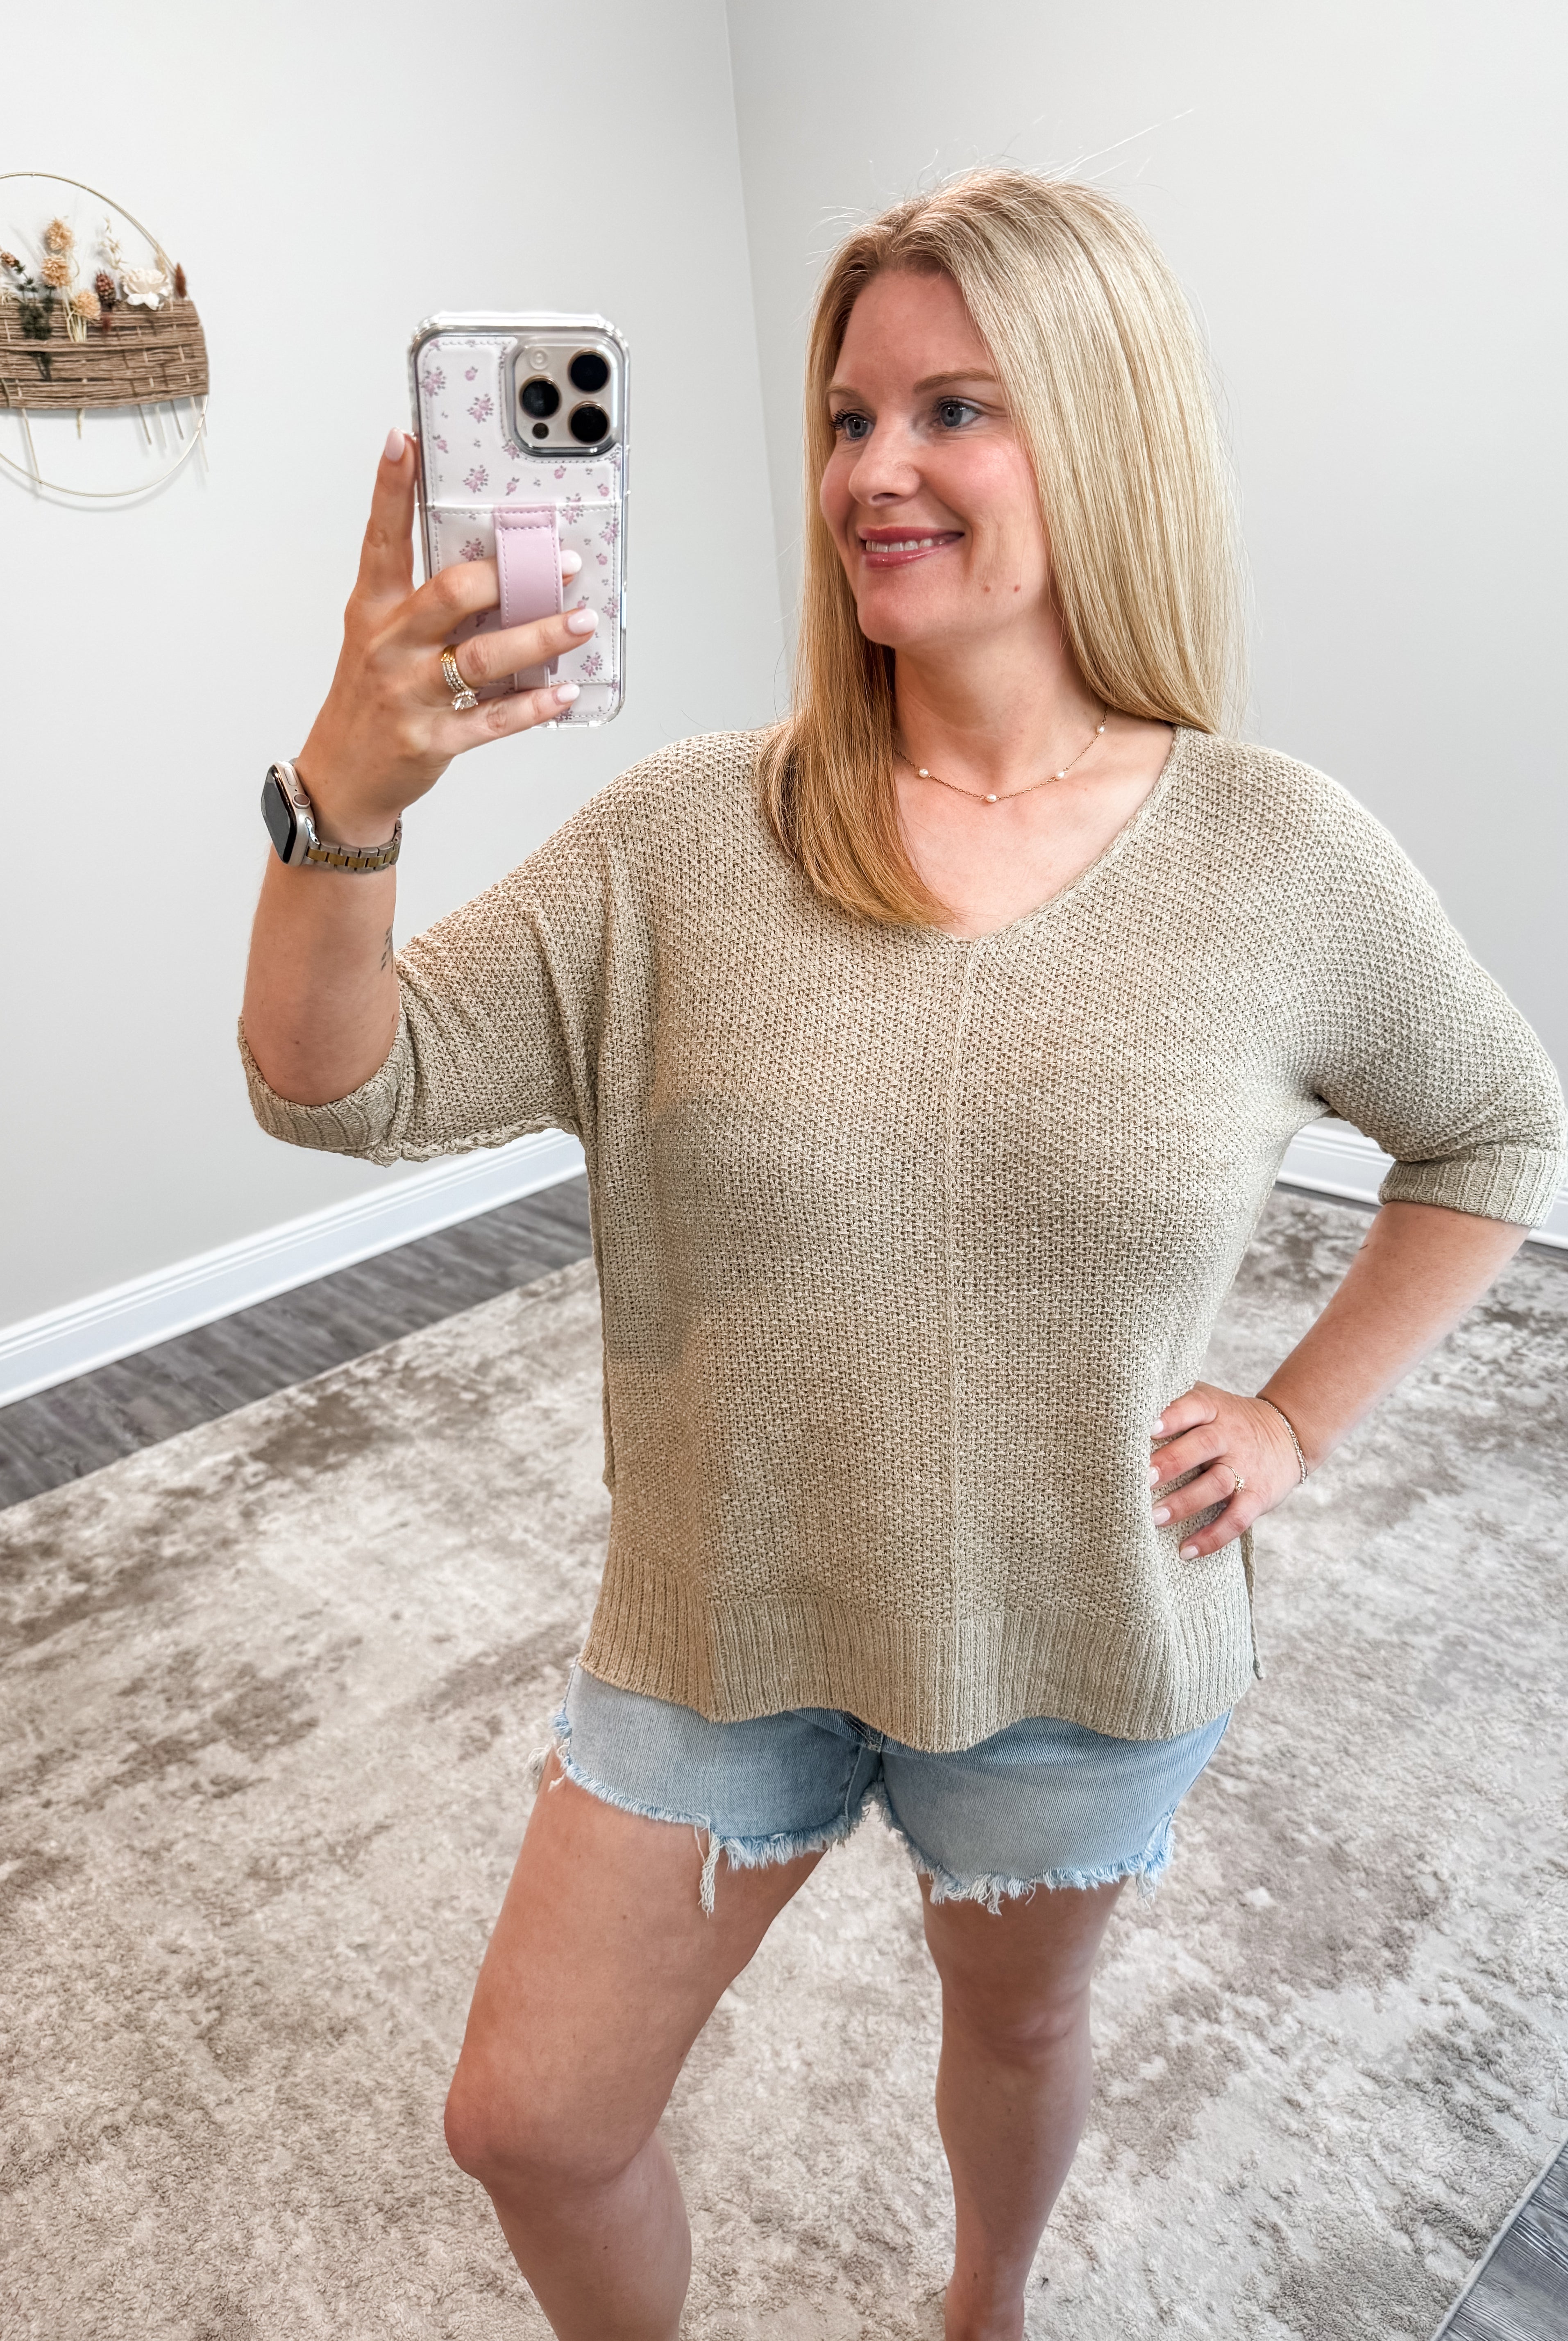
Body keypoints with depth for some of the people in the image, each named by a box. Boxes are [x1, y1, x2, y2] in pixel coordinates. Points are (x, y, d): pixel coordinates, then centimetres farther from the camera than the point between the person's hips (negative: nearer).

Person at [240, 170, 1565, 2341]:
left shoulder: (1285, 860, -12)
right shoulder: (691, 833, -13)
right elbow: (339, 1087, -15)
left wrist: (1295, 1422, -4)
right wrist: (344, 803, -33)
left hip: (1079, 1643, 1)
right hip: (723, 1621, 1)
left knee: (1016, 2023, 28)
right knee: (529, 2122, 13)